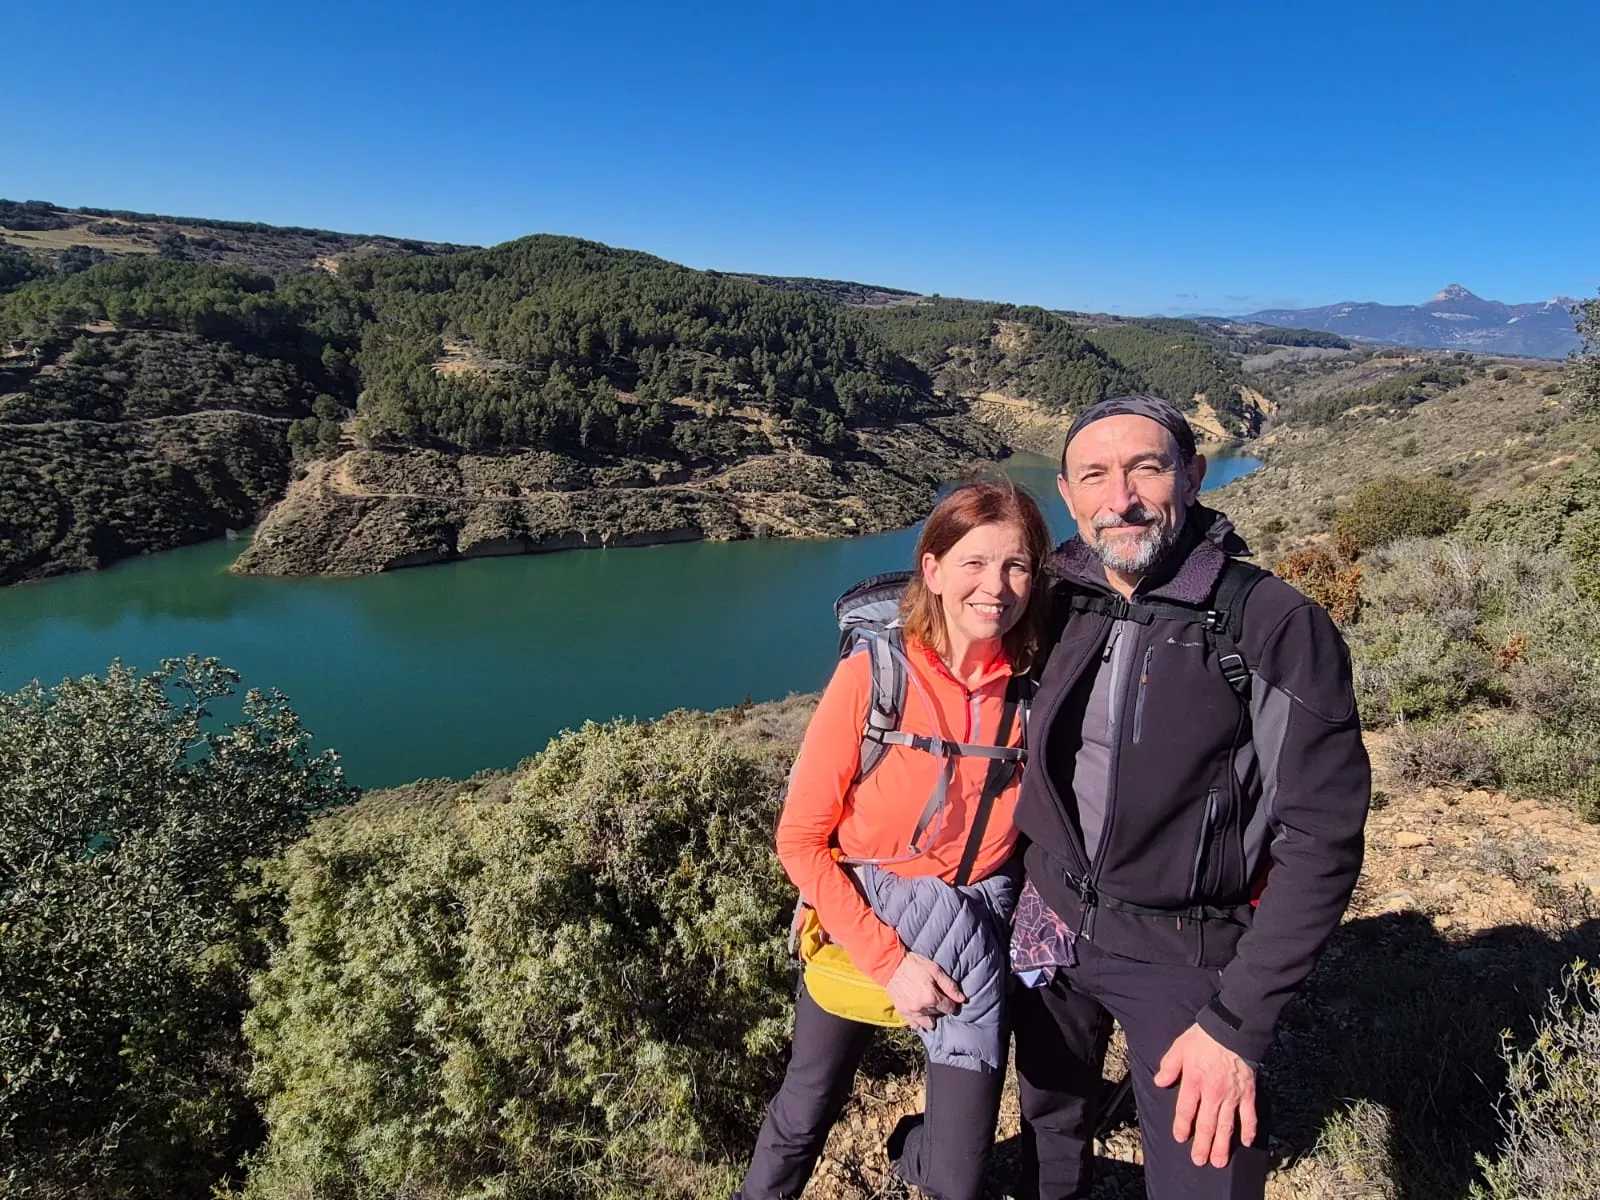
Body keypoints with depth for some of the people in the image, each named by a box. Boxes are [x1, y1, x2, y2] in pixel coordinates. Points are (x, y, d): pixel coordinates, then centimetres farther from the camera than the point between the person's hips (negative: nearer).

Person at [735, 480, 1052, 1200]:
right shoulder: (871, 676, -19)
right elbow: (800, 841, -14)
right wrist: (887, 959, -18)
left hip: (974, 942, 2)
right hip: (860, 925, -1)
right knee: (803, 1120, 19)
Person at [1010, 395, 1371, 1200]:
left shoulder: (1278, 628, -18)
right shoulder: (1057, 605, -5)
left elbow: (1320, 841, -17)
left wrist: (1238, 1023, -17)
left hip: (1185, 952, -4)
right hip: (1051, 922, 5)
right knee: (1049, 1128, 23)